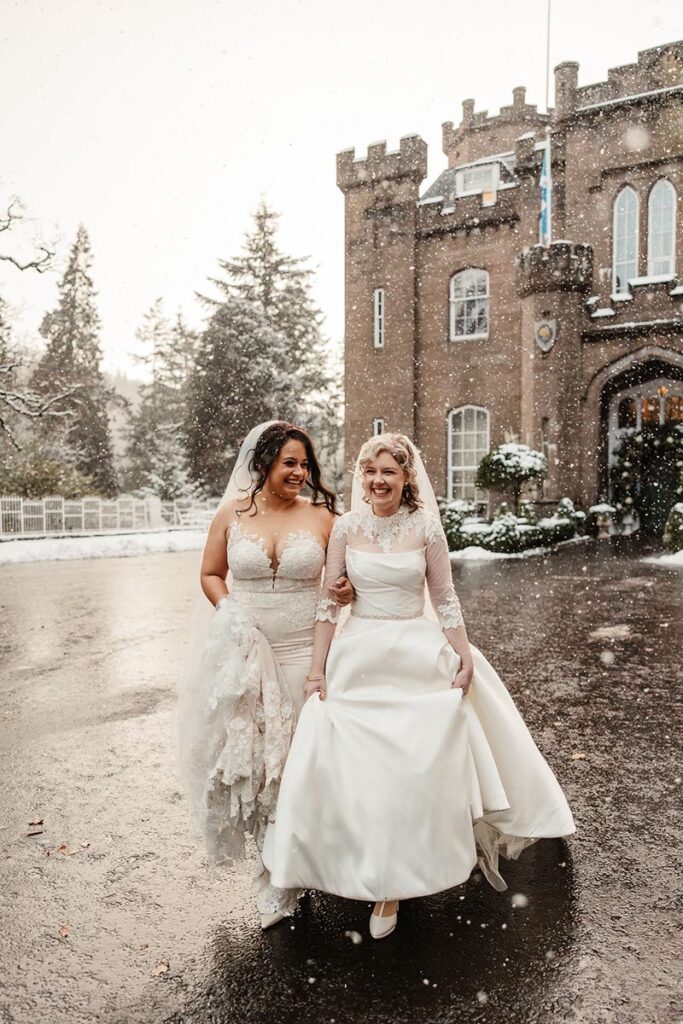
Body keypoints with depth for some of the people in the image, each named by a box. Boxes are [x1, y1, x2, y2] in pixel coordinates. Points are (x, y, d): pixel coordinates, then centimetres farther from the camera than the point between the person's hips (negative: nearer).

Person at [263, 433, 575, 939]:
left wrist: (465, 660, -2)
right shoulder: (346, 527, -2)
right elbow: (328, 602, 0)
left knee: (416, 767, 4)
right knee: (363, 769, 4)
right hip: (359, 660, 1)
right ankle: (382, 884, 24)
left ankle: (394, 880, 26)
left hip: (419, 658, 0)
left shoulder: (426, 527, -4)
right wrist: (317, 671, -1)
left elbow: (446, 600, 2)